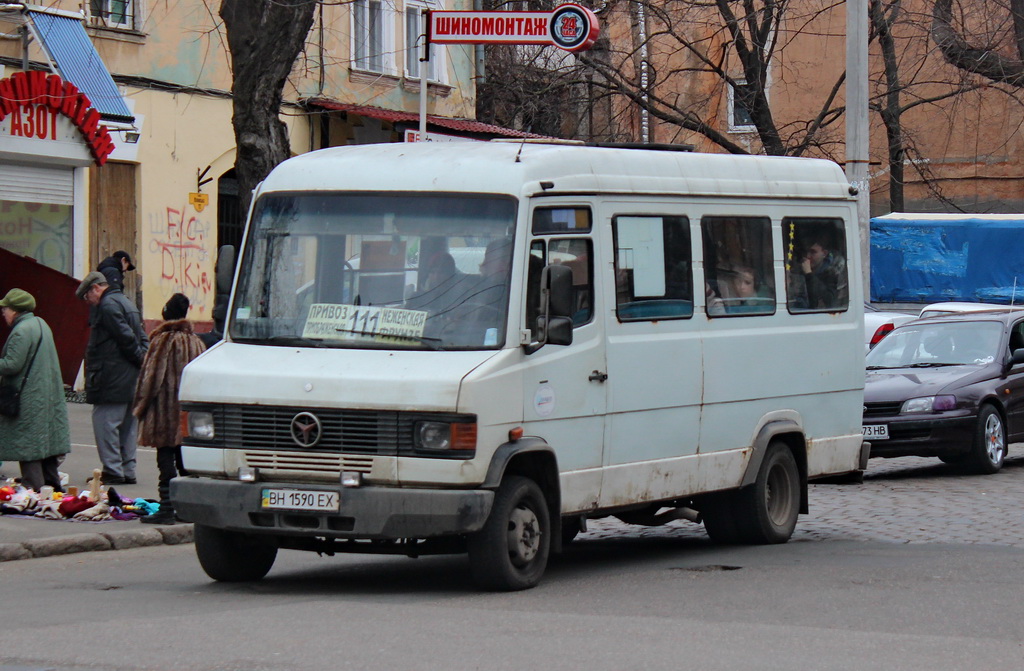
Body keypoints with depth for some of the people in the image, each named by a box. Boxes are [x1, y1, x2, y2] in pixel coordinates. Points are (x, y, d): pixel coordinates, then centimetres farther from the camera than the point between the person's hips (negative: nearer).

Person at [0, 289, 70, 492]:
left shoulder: (21, 331, -18)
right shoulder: (41, 324, 12)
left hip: (28, 398, -10)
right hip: (47, 397, 10)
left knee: (27, 445, -5)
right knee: (46, 442, 15)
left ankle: (34, 487, -6)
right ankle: (53, 485, 20)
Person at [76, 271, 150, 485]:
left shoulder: (107, 305, -12)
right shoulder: (126, 302, 20)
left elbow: (127, 337, -19)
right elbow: (142, 338, 18)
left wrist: (140, 358, -9)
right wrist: (143, 358, 6)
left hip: (111, 377, -10)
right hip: (130, 378, 10)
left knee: (105, 424, -7)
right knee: (126, 425, 12)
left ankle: (113, 471, -9)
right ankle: (127, 470, 15)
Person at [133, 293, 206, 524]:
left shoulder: (162, 341, -10)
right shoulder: (195, 342, 9)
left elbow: (151, 376, -10)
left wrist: (140, 404, -2)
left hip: (165, 411, -6)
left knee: (166, 461, -6)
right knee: (184, 460, 12)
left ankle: (166, 509, -9)